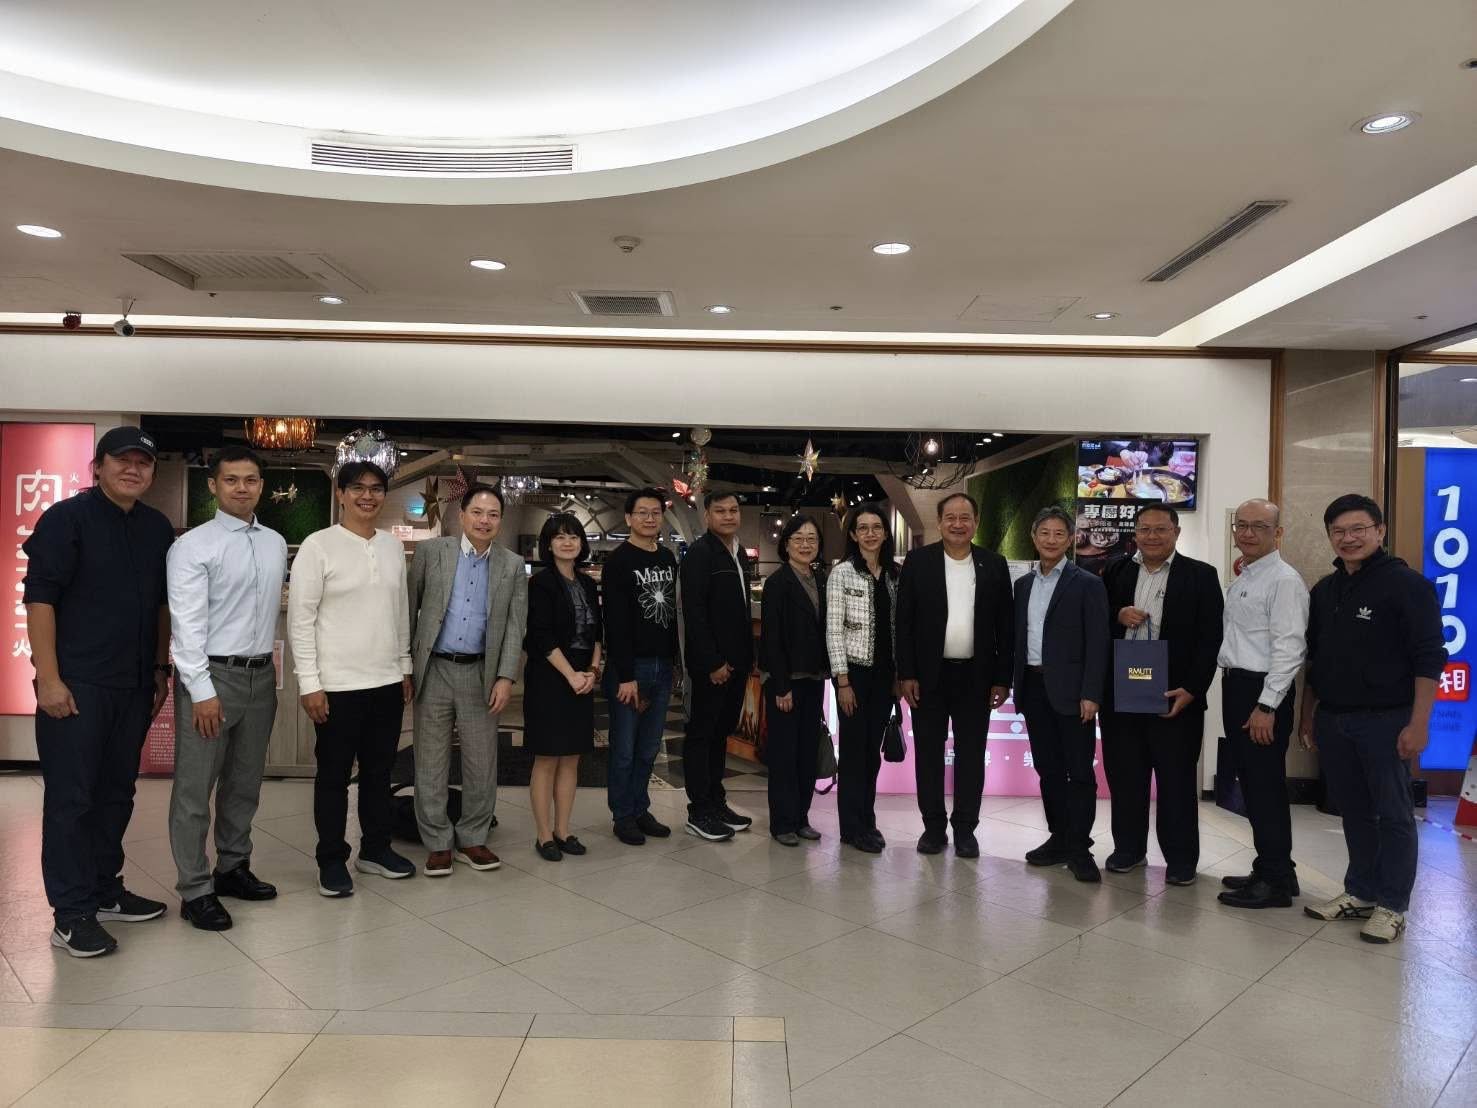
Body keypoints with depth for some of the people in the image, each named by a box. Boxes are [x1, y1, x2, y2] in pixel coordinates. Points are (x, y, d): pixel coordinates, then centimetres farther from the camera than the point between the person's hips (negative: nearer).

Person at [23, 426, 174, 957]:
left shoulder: (158, 528, 10)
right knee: (71, 797, 1)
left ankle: (105, 891, 27)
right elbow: (39, 597, -11)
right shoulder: (67, 518, -7)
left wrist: (160, 668, 16)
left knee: (116, 793, 14)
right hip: (76, 684, -6)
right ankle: (71, 915, 9)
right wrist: (48, 678, -16)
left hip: (134, 685, 6)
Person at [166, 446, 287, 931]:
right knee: (195, 788, 1)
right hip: (210, 674, -6)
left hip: (260, 674, 6)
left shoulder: (276, 543, 9)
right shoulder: (193, 545, -8)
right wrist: (202, 690, -16)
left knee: (245, 783, 16)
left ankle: (233, 868, 31)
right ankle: (195, 890, 12)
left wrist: (270, 663, 11)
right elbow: (187, 622, -13)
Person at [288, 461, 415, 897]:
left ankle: (375, 848, 31)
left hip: (387, 681, 5)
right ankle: (332, 860, 23)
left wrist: (405, 668, 13)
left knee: (379, 770, 16)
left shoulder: (393, 546, 8)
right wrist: (310, 683, -12)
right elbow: (300, 618, -9)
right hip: (339, 684, -5)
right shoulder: (319, 545, -8)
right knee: (334, 775, 8)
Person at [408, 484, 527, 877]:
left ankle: (472, 840, 23)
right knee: (431, 763, 6)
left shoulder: (512, 566, 3)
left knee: (482, 764, 7)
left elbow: (514, 626, 1)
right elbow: (409, 606, 3)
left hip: (481, 673, 1)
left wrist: (505, 678, -7)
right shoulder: (430, 551, -1)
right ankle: (437, 843, 20)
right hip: (434, 669, -1)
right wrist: (405, 662, 1)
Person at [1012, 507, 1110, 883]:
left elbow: (1098, 643, -8)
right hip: (1033, 687, 5)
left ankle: (1079, 848, 8)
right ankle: (1059, 838, 22)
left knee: (1079, 771, 0)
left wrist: (1091, 694, -14)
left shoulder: (1087, 584, -4)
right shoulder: (1024, 584, 12)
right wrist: (1013, 683, 7)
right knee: (1048, 769, 11)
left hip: (1070, 691, -5)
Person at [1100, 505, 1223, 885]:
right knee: (1124, 776, 11)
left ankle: (1181, 858, 18)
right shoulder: (1115, 572, 8)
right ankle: (1128, 848, 25)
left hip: (1175, 695, -3)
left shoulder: (1201, 576, 0)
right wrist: (1117, 616, -11)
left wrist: (1192, 689, -12)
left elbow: (1210, 639, -4)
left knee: (1177, 780, 5)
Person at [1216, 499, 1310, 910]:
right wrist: (1235, 692, 14)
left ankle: (1276, 881, 9)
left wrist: (1266, 706, -21)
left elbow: (1288, 648, -19)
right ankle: (1268, 870, 26)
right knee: (1250, 784, 15)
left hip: (1263, 692, -9)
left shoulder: (1284, 580, -13)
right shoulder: (1241, 580, 16)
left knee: (1266, 787, -2)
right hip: (1235, 687, 9)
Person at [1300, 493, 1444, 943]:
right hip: (1333, 720, 6)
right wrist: (1308, 714, 17)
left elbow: (1429, 658, -11)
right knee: (1354, 812, 14)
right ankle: (1360, 892, 26)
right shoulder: (1324, 591, 11)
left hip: (1385, 720, -6)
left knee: (1393, 815, 4)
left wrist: (1418, 724, -16)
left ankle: (1391, 906, 15)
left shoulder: (1406, 584, -8)